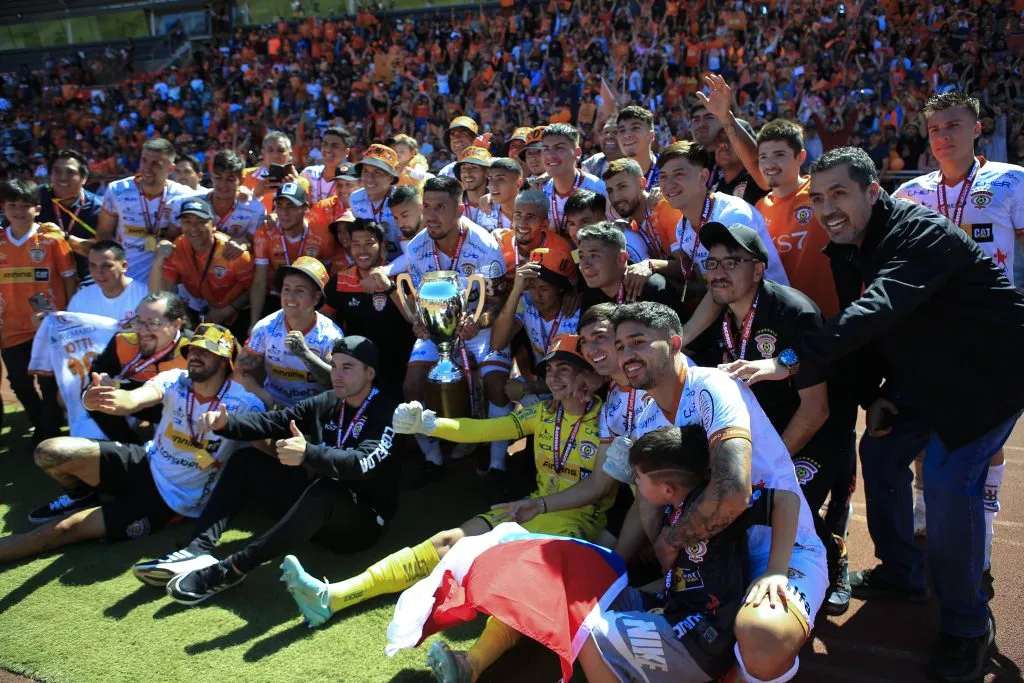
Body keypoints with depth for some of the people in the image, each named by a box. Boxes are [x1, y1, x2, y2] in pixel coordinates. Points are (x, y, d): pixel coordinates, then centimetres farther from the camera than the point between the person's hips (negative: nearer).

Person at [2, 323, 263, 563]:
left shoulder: (243, 402, -19)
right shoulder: (175, 380, -11)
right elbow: (134, 399, -30)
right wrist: (94, 400, -52)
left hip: (173, 501, -4)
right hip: (145, 464, 4)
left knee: (62, 528, -12)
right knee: (50, 452, -10)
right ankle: (82, 498, 22)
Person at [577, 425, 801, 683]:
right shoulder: (673, 507, 7)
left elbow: (787, 498, -24)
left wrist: (776, 571, -27)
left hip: (705, 639, -9)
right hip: (675, 612, 10)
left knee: (590, 635, -19)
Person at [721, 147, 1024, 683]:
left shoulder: (923, 233, -29)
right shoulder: (848, 249, -1)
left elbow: (878, 311, -44)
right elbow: (865, 324, 7)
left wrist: (791, 361, -50)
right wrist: (875, 395, -4)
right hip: (925, 373, 9)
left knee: (948, 477, -18)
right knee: (881, 453, 8)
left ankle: (966, 623, 2)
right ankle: (900, 573, 29)